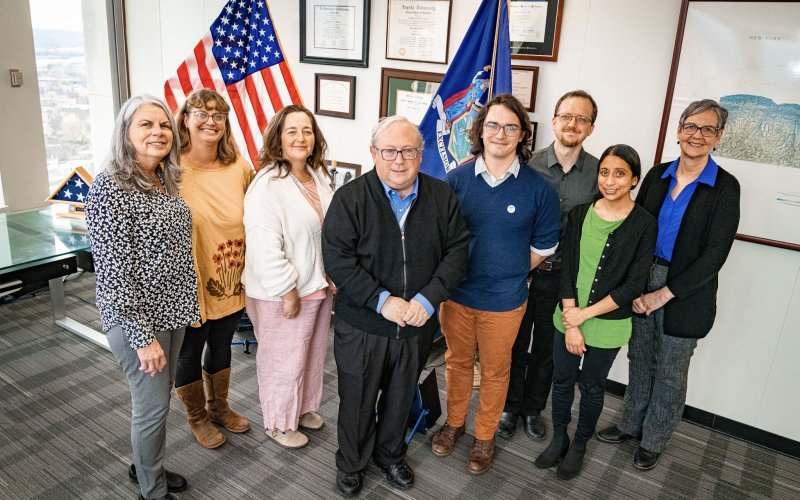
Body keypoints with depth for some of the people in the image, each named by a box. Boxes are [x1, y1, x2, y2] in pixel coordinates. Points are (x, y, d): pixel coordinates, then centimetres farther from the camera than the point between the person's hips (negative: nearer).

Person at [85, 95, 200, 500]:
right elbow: (114, 272, -20)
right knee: (153, 405, 7)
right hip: (137, 318, -7)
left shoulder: (164, 180, 5)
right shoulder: (110, 188, -19)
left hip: (171, 310, 7)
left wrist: (183, 305, 15)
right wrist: (143, 336, -19)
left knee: (159, 397, 21)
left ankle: (145, 466, 43)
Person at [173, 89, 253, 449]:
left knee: (221, 348, 24)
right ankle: (197, 417, 41)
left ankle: (218, 407, 48)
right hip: (190, 285, -4)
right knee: (189, 354, 17)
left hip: (231, 281, 5)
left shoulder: (239, 168, -3)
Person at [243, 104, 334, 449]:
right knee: (284, 359, 9)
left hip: (318, 285, 8)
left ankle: (303, 407, 45)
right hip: (283, 293, -8)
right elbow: (264, 247, -24)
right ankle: (279, 423, 32)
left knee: (313, 353, 22)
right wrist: (288, 292, -20)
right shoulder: (267, 186, -21)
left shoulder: (319, 177, 5)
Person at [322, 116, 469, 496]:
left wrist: (428, 299, -16)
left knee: (401, 396, 22)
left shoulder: (442, 197, -3)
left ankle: (390, 454, 47)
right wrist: (382, 301, -22)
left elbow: (457, 251, -3)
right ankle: (351, 464, 39)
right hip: (361, 325, -2)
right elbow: (337, 258, -17)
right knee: (357, 400, 14)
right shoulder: (350, 198, -12)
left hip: (417, 325, 3)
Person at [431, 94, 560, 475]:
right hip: (456, 293, 2)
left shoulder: (538, 188, -11)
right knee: (458, 361, 19)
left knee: (495, 371, 16)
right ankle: (454, 422, 43)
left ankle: (484, 436, 37)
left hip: (504, 301, -1)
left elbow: (543, 245, 1)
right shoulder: (457, 178, -6)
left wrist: (507, 274, 1)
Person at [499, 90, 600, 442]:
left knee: (547, 348, 18)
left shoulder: (598, 172, -5)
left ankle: (533, 408, 39)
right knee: (516, 344, 15)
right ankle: (510, 406, 36)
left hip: (564, 277, 1)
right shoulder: (529, 164, -9)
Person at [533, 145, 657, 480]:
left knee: (591, 387, 16)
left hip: (607, 325, -2)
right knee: (562, 380, 16)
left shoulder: (644, 225, -12)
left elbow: (634, 285, -13)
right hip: (568, 318, 3)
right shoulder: (580, 213, -4)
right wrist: (570, 322, -11)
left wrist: (585, 315, -14)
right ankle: (558, 439, 38)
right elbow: (567, 268, -5)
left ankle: (579, 446, 38)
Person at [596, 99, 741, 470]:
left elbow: (715, 254, -14)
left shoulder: (725, 188, -10)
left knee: (670, 373, 12)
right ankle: (631, 424, 38)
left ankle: (653, 440, 32)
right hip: (642, 285, 3)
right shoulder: (657, 175, 1)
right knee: (639, 360, 17)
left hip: (686, 295, -3)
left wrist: (664, 294, -16)